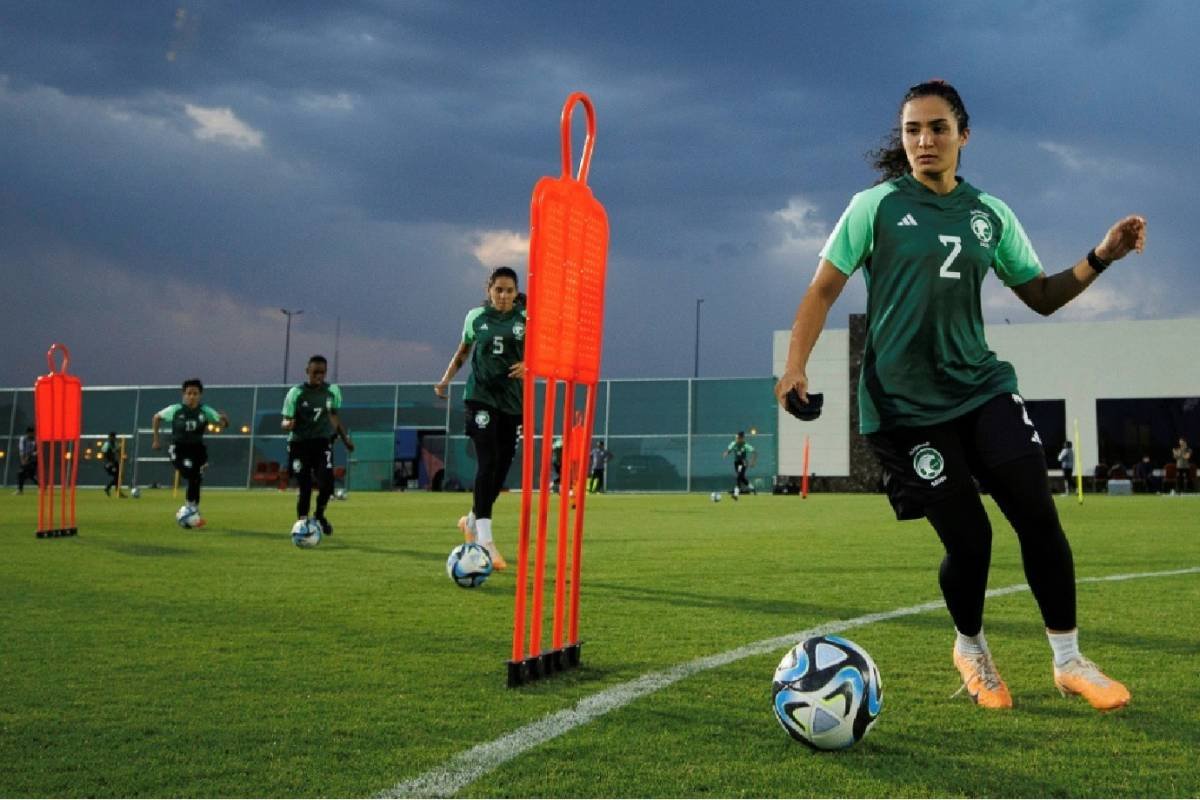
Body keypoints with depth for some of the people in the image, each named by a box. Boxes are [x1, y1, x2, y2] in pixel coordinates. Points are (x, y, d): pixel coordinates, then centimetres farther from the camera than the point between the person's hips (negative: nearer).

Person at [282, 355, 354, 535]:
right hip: (300, 444, -2)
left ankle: (319, 515, 16)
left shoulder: (333, 390, 4)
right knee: (305, 488, -4)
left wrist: (345, 438, 18)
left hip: (323, 442, 2)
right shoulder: (296, 392, -6)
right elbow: (286, 422, -6)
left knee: (327, 483, -13)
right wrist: (287, 424, -30)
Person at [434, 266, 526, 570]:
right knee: (488, 462, -18)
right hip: (482, 398, -2)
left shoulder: (526, 319, 3)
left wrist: (528, 365, -19)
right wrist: (446, 379, 7)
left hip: (512, 401, 2)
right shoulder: (476, 317, 5)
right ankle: (486, 540, -21)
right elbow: (463, 351, 19)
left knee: (502, 468, 8)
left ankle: (472, 520, 35)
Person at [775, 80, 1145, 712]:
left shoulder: (991, 214, 9)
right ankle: (971, 649, 27)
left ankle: (1069, 662, 13)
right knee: (969, 539, -4)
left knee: (1038, 516, -6)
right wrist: (796, 366, -13)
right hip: (904, 405, -4)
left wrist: (1100, 258, -1)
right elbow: (823, 289, -1)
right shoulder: (876, 206, -2)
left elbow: (1042, 296, 15)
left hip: (982, 387, 4)